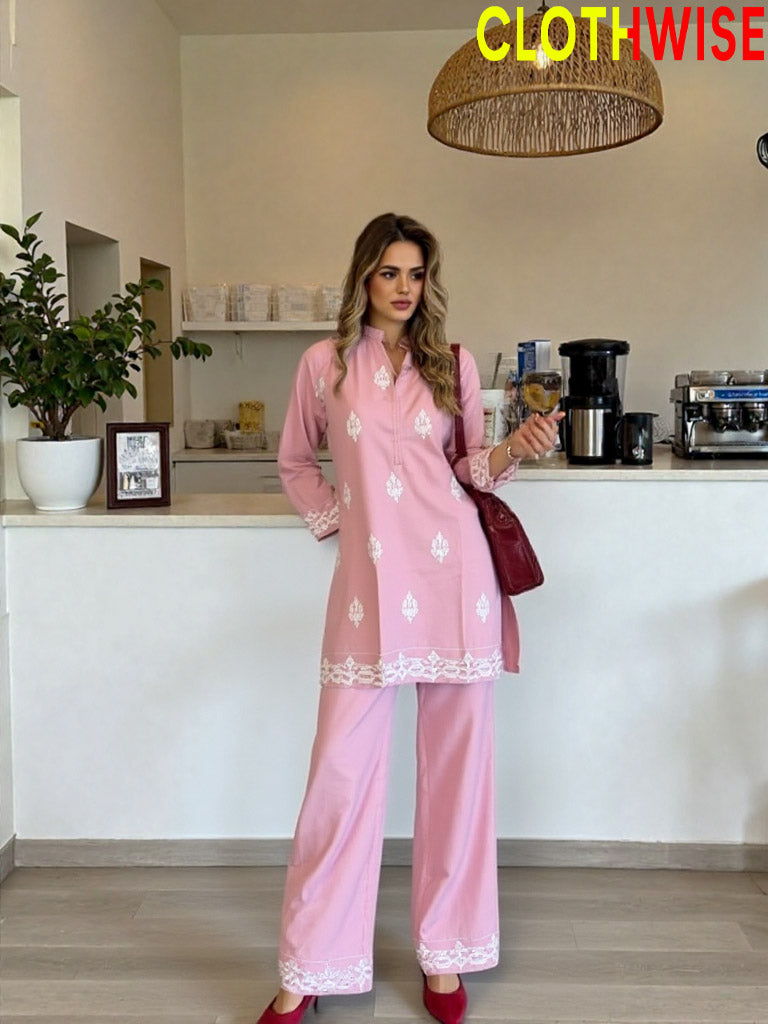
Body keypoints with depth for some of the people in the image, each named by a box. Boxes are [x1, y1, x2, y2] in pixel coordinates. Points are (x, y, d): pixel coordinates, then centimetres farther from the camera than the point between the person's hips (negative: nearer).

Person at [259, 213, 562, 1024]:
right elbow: (295, 463, 18)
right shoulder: (324, 363, 7)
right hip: (369, 583, -1)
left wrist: (515, 450, -6)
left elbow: (469, 468, 13)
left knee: (455, 767, 7)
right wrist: (334, 520, 5)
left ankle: (444, 954, 23)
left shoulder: (453, 363, 9)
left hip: (454, 574, 1)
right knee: (342, 771, 0)